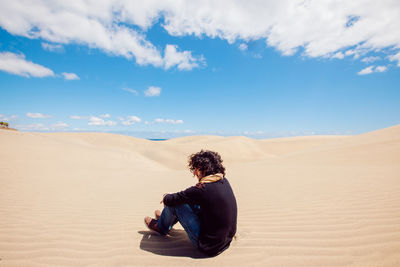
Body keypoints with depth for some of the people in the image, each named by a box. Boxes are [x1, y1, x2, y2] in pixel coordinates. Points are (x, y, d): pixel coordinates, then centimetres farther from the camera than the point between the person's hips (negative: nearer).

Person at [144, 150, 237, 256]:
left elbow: (169, 200, -16)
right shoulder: (224, 182, -2)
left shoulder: (202, 189, -26)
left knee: (175, 203, -3)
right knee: (190, 201, 16)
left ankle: (161, 227, 28)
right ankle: (165, 218, 41)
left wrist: (166, 197, 9)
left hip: (209, 247, -7)